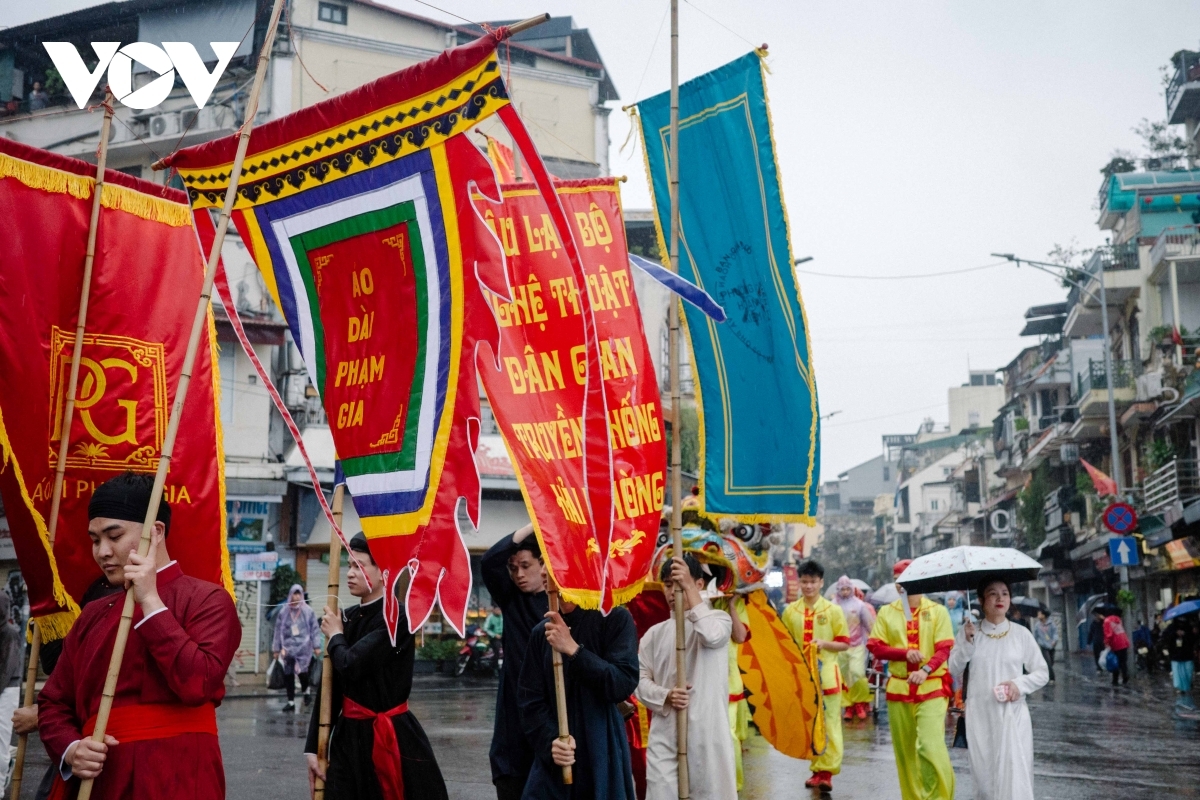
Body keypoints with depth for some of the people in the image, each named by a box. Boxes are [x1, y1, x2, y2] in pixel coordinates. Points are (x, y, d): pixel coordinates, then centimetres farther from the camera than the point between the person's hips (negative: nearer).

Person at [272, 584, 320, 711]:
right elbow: (278, 631, 8)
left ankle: (306, 691, 20)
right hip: (288, 648, 3)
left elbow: (315, 629, 0)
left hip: (303, 647, -3)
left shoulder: (308, 611, -1)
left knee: (302, 672, -12)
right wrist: (276, 649, 8)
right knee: (289, 675, 4)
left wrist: (316, 646, -4)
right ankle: (291, 702, 14)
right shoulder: (284, 612, 4)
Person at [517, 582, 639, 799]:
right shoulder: (542, 632, 6)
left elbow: (624, 684, -12)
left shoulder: (616, 619, -2)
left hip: (602, 757, -2)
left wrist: (573, 649, -18)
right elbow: (530, 700, 6)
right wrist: (550, 740, -10)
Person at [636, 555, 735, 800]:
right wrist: (665, 697, -14)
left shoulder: (717, 619, 2)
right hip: (665, 734, 3)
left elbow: (712, 635, -22)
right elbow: (640, 679, 7)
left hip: (708, 731, -3)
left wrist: (689, 587, -21)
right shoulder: (655, 633, 10)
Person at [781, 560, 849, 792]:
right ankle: (817, 769, 15)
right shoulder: (790, 611, 7)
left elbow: (844, 644, 1)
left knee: (829, 724, -4)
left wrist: (824, 643, -15)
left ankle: (827, 771, -2)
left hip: (826, 675, -2)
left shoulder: (833, 610, 0)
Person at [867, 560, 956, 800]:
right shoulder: (887, 612, 8)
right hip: (899, 688, 3)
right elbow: (875, 647, 1)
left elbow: (944, 649, -6)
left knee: (930, 746, -16)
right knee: (905, 751, 8)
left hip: (932, 688, -3)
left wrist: (926, 670, -24)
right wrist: (905, 653, -15)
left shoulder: (938, 611, 1)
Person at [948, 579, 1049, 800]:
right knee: (984, 775, 6)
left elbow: (1042, 673, 6)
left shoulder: (1021, 633, 0)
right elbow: (953, 669, 1)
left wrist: (1020, 684, -11)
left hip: (1012, 715, -1)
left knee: (1014, 776, -9)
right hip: (979, 714, 1)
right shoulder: (969, 630, 3)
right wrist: (967, 641, -11)